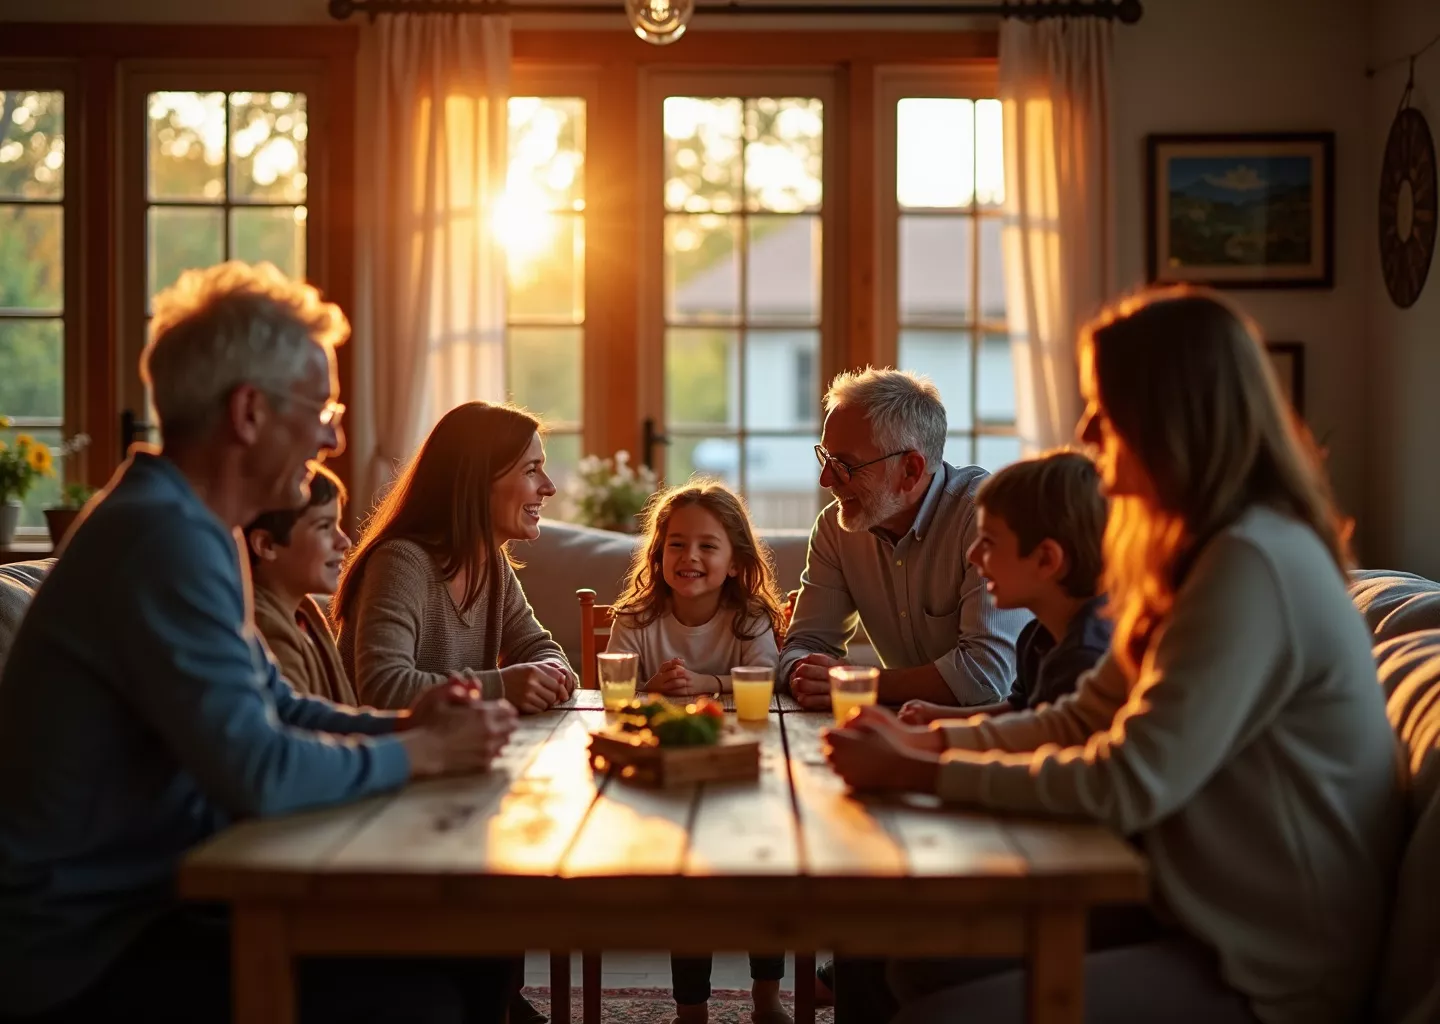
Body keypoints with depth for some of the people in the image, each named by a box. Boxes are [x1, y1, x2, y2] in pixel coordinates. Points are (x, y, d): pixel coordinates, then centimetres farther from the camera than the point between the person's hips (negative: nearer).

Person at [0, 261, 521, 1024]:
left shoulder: (187, 527, 11)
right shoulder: (164, 537, -23)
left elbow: (277, 710, 18)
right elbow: (259, 774, -29)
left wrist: (403, 726, 0)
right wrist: (420, 753, -13)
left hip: (156, 896, 10)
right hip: (90, 951, -10)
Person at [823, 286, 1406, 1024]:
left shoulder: (1254, 566, -22)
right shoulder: (1196, 553, 10)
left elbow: (1127, 785, -25)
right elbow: (1084, 721, 13)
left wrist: (921, 774, -17)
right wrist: (928, 740, 0)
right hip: (1208, 921, 9)